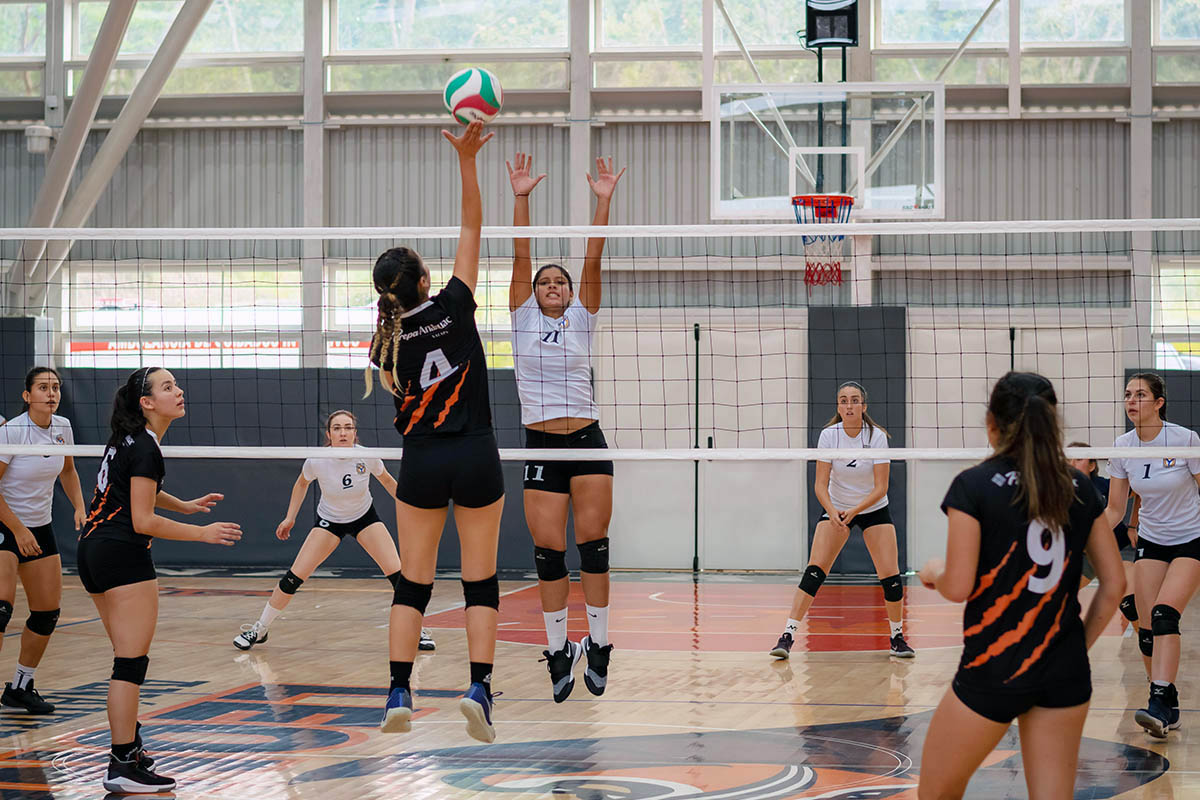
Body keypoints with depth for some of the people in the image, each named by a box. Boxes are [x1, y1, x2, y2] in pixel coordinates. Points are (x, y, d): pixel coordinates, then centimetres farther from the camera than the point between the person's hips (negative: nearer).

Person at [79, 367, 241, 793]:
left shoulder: (128, 439, 14)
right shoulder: (144, 448, -16)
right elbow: (143, 521, -18)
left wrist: (184, 505, 31)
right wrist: (202, 533, -12)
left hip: (92, 549, 10)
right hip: (123, 554, -10)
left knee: (127, 658, 20)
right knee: (131, 662, -9)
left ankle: (128, 743, 30)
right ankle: (122, 766, -12)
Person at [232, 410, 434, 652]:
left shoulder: (366, 457, -24)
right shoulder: (316, 462, -24)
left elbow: (387, 480, -1)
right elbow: (302, 483, 0)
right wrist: (290, 517, -1)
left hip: (364, 517, 1)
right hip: (329, 521, 0)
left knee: (398, 573, -15)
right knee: (293, 578, -10)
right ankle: (259, 629, 8)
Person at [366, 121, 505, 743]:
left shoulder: (387, 340, -1)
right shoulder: (452, 307, -9)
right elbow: (471, 227, -5)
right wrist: (467, 160, -5)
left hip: (422, 459, 2)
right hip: (476, 458, -2)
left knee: (412, 583, 7)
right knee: (481, 581, 3)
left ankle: (399, 694, -1)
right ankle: (478, 688, -8)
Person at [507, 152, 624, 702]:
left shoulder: (582, 318, 9)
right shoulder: (523, 318, 9)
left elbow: (593, 261, -1)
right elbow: (521, 257, -1)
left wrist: (604, 202, -11)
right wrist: (520, 199, -11)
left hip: (587, 439, 0)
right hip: (541, 445, 0)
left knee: (593, 544, -4)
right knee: (548, 551, -3)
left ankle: (597, 643, 3)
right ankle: (558, 650, 6)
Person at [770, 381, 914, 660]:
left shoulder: (877, 436, -18)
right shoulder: (829, 435, -15)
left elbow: (881, 488, -18)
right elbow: (821, 484, -15)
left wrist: (855, 510, -32)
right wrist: (832, 511, -33)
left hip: (873, 509, 0)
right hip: (836, 509, 0)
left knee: (891, 576, -9)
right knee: (814, 571, -15)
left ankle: (896, 637, 11)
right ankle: (788, 635, -16)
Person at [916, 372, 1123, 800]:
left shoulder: (974, 486, -9)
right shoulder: (1080, 488, 5)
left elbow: (958, 587, -12)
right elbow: (1114, 584, 7)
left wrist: (935, 571, 9)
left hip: (993, 669, -5)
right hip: (1066, 671, 5)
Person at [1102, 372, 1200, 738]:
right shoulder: (1122, 447, -4)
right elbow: (1115, 509, 4)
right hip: (1150, 542, 4)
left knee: (1164, 614, -24)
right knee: (1147, 629, -4)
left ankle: (1159, 704, -31)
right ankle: (1169, 708, 11)